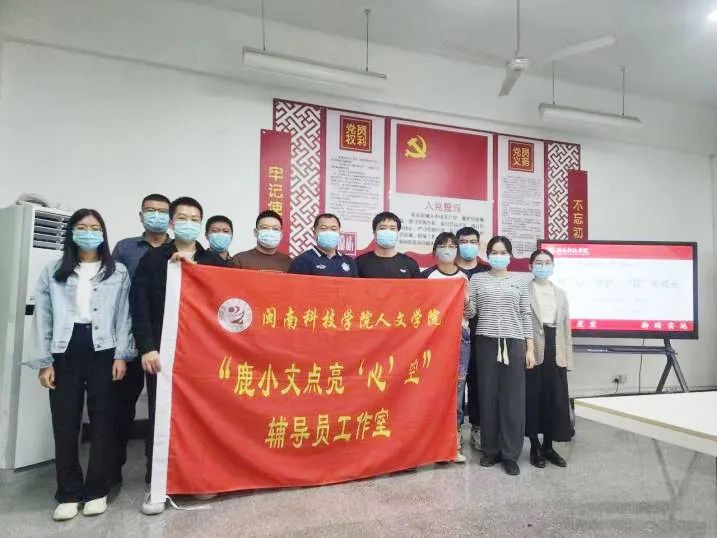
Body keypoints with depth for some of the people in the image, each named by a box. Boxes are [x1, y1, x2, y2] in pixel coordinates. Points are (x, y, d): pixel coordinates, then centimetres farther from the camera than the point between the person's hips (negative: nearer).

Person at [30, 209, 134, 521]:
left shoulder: (118, 272, 6)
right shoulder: (52, 272, 10)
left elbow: (124, 316, 2)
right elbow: (43, 318, 7)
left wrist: (121, 355, -6)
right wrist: (44, 361, 1)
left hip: (103, 353, -1)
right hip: (65, 354, 1)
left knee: (102, 422, 5)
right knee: (64, 425, 5)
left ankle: (97, 491, 18)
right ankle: (69, 494, 19)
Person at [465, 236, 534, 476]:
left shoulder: (520, 281, 9)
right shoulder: (478, 279, 8)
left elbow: (526, 316, 7)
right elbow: (470, 313, 4)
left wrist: (530, 348, 2)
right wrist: (464, 296, -17)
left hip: (514, 343, 0)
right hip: (486, 342, 0)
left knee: (513, 398, 0)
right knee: (488, 396, 4)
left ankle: (510, 454, 10)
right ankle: (490, 450, 17)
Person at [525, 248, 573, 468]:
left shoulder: (560, 293, 17)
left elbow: (566, 327, 15)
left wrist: (568, 358, 9)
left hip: (555, 352, 5)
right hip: (532, 351, -5)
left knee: (556, 400, 7)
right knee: (533, 398, 2)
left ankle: (548, 446, 22)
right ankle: (535, 447, 16)